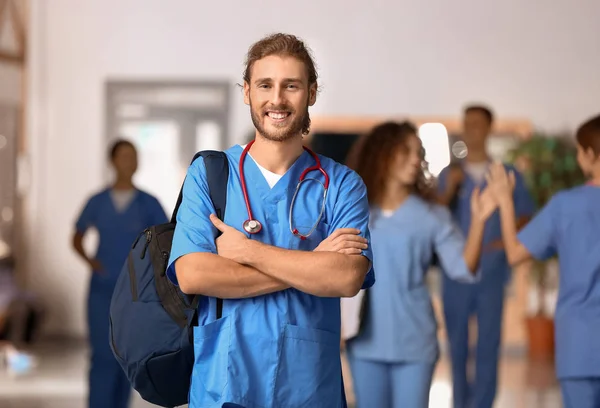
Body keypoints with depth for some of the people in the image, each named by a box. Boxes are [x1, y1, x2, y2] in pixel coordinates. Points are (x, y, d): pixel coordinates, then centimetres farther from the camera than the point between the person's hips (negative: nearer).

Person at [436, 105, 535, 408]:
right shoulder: (449, 174, 8)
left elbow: (525, 214, 8)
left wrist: (507, 239, -10)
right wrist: (449, 190, -18)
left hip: (492, 272, -1)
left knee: (488, 343, -3)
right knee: (457, 341, 7)